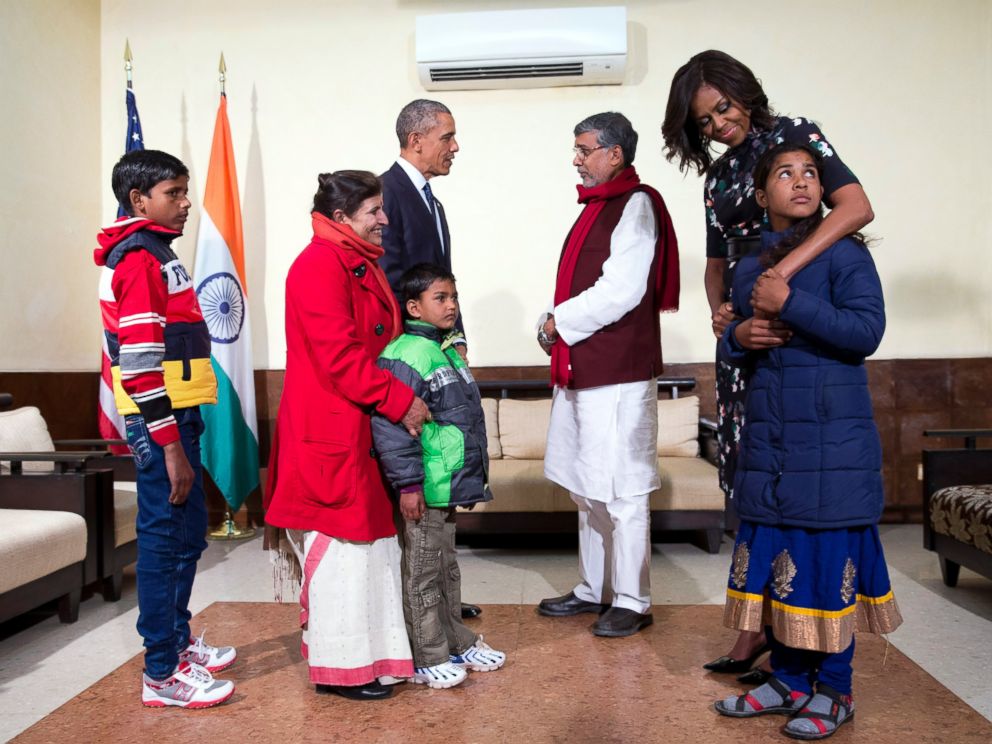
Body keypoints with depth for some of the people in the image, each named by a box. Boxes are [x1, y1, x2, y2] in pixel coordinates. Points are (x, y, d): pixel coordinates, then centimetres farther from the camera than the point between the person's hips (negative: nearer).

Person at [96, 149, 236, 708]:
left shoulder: (158, 253, 17)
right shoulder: (138, 259, -13)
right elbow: (139, 365, -20)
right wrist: (171, 447, -21)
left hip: (179, 414, 10)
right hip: (161, 423, -10)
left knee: (189, 532, 18)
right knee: (164, 538, -3)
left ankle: (179, 640, 33)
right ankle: (162, 673, 8)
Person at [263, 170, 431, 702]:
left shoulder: (359, 264, 17)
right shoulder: (319, 265, -14)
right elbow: (340, 357, -22)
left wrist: (401, 399, 12)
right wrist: (399, 400, -18)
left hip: (362, 427, 10)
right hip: (329, 430, -10)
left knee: (368, 538, 15)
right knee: (339, 544, -1)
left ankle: (374, 651, 28)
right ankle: (339, 668, 12)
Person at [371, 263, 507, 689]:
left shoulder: (449, 351, 14)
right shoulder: (406, 356, -18)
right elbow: (390, 424, -25)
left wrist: (471, 475, 23)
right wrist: (408, 483, -24)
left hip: (450, 487, 10)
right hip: (423, 492, -10)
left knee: (447, 569, 21)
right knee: (422, 575, 3)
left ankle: (456, 643, 35)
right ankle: (426, 659, 15)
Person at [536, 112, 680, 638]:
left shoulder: (635, 205, -10)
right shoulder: (599, 206, 17)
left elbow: (620, 291, -20)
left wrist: (559, 323, -11)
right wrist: (559, 329, 2)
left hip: (617, 375, -9)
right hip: (582, 369, 10)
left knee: (621, 493, -1)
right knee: (587, 489, 16)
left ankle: (631, 602, 11)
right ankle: (593, 590, 28)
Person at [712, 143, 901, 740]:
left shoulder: (844, 252, -4)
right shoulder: (749, 269, 13)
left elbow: (867, 330, -15)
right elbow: (732, 344, 20)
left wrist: (791, 303, -20)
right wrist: (740, 338, -3)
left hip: (832, 439, -5)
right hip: (769, 437, 6)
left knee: (829, 557, 1)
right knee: (777, 556, 10)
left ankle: (834, 692, 18)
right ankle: (789, 682, 25)